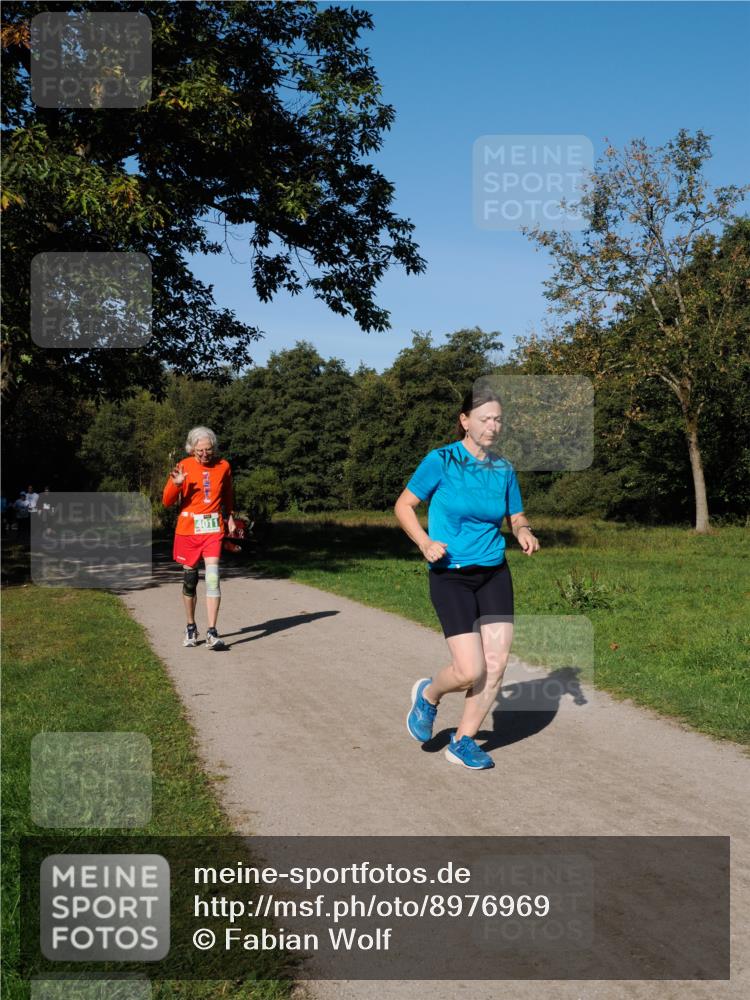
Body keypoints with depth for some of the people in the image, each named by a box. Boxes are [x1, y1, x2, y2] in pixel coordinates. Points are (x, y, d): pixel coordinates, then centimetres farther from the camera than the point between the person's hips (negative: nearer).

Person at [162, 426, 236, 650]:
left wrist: (230, 517, 17)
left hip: (213, 529, 0)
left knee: (213, 576, -13)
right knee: (189, 579, 9)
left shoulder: (223, 466, 2)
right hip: (187, 529, 0)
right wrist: (176, 484, -20)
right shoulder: (184, 467, -3)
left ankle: (212, 633, -14)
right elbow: (167, 501, -4)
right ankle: (191, 628, 26)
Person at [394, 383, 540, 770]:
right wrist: (425, 543, -19)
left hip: (494, 574, 5)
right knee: (470, 671, -11)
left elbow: (517, 517, 15)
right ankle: (428, 695, 24)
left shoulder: (503, 469, 4)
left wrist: (524, 533, -9)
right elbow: (403, 505, -3)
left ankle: (462, 742, 17)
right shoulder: (441, 460, -9)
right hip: (450, 577, -5)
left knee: (497, 663, -2)